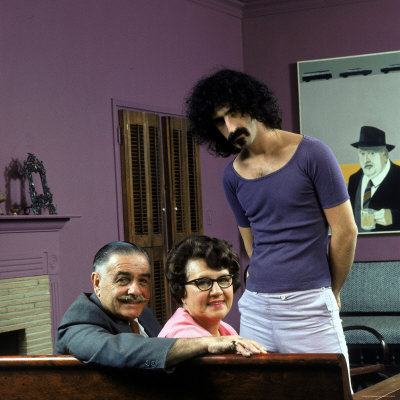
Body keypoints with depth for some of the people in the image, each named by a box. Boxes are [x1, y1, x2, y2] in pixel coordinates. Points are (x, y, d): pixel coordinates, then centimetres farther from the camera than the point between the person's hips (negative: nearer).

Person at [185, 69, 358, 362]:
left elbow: (345, 231, -1)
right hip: (255, 307, 4)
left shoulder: (311, 154, -5)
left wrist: (331, 291, 7)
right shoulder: (233, 176, 10)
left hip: (309, 306, -4)